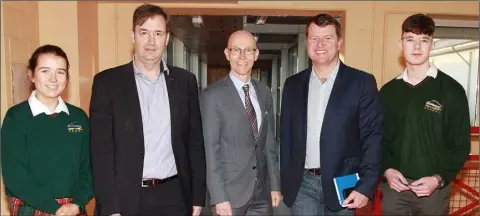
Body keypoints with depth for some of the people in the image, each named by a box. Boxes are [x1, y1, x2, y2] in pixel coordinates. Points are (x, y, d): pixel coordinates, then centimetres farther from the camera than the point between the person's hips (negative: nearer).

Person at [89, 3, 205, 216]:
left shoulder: (185, 81, 3)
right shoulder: (107, 81, -3)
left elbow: (195, 143, 6)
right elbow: (101, 148, -5)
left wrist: (198, 196, 4)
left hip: (174, 196, 2)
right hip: (126, 198, -2)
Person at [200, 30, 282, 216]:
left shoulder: (264, 93, 6)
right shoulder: (212, 95, -11)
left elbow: (270, 142, 8)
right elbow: (211, 149, -12)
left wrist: (275, 185, 6)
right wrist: (219, 197, -15)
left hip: (262, 192, 5)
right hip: (231, 191, -4)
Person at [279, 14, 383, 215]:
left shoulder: (362, 82, -4)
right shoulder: (293, 84, 5)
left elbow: (372, 136, -7)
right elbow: (286, 136, 8)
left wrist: (365, 187, -14)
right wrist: (285, 182, 4)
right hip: (303, 184, 2)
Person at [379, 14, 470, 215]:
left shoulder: (452, 90, -3)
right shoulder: (388, 91, 5)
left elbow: (461, 145, -2)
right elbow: (380, 139, 8)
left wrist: (439, 179, -14)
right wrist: (387, 169, -8)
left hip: (434, 188, -2)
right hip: (394, 185, 2)